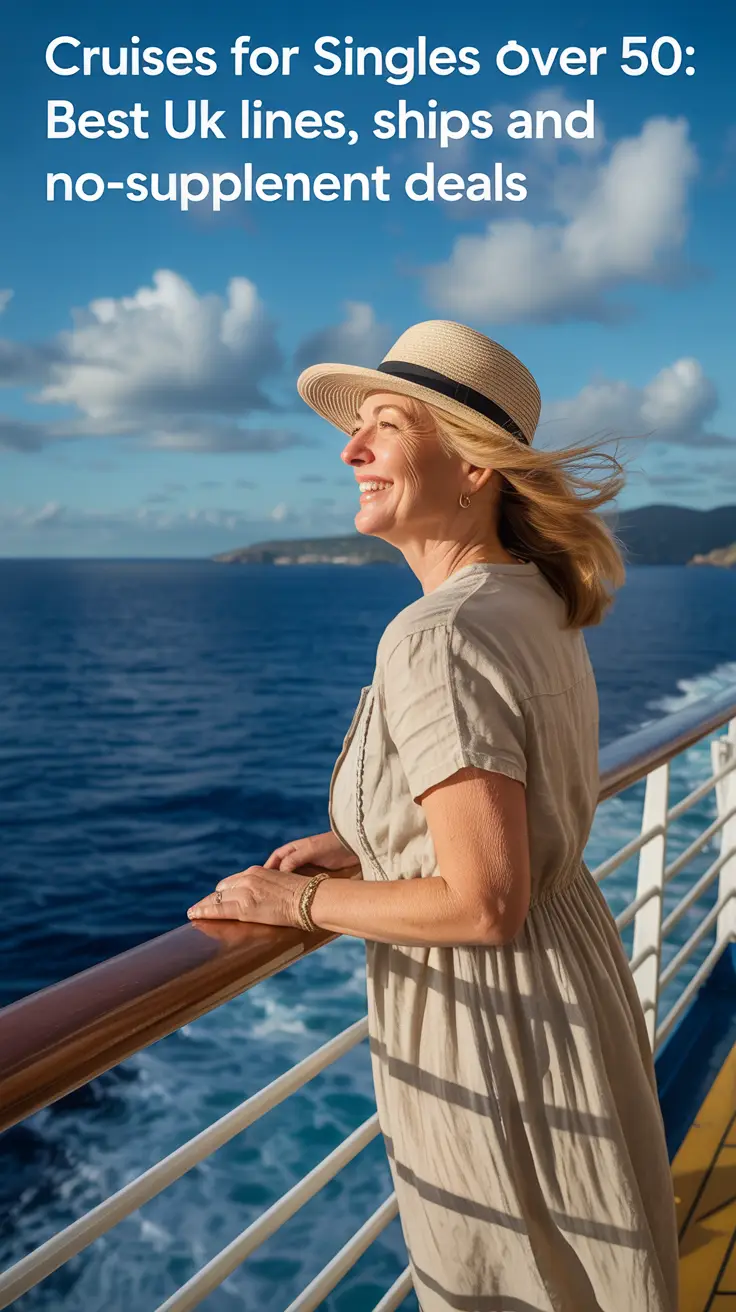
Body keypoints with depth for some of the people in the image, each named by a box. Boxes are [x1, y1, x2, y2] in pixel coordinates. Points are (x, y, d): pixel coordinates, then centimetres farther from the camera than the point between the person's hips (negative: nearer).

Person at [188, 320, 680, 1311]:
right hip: (568, 979, 8)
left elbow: (486, 903, -28)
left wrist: (298, 901, -16)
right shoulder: (536, 603, 0)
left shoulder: (440, 640, -28)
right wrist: (356, 840, 9)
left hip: (490, 1015, -8)